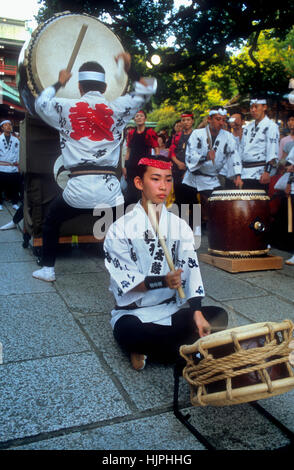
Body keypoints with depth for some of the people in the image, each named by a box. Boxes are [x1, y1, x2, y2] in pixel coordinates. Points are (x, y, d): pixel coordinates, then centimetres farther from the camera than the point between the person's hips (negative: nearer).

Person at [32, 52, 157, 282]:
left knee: (51, 222, 25)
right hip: (110, 189, 0)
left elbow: (41, 102, 26)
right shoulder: (117, 108, 5)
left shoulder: (66, 108, 4)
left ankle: (48, 269, 33)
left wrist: (59, 83, 37)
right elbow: (147, 89, 20)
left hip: (78, 188, 0)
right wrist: (130, 68, 19)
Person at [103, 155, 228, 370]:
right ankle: (184, 346, -12)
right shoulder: (120, 229, -6)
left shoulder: (180, 226, 6)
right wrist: (162, 281, -29)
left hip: (172, 309, 5)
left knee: (219, 316, -16)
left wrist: (197, 313, -19)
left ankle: (148, 347, -13)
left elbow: (191, 270, -5)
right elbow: (124, 282, -12)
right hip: (133, 313, -4)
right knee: (128, 331, -37)